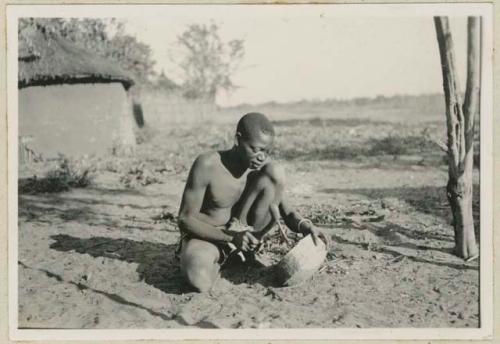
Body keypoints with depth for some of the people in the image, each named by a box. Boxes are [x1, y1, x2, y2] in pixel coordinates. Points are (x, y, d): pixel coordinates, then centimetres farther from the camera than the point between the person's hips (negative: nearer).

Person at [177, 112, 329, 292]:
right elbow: (186, 219, -19)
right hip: (205, 234, -3)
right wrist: (230, 237, -31)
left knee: (275, 173, -19)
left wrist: (306, 226, -28)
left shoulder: (264, 166, -10)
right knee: (200, 281, -39)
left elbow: (287, 212, -4)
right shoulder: (207, 165, -23)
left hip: (242, 232, 3)